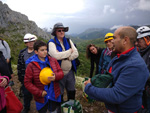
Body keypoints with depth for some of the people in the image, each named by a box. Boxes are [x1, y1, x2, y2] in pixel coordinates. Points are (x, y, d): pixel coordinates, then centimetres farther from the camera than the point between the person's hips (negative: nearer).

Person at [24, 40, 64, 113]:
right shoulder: (31, 65, -12)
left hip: (54, 95, 2)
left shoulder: (53, 60, -4)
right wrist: (39, 92, -15)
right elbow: (27, 82, -9)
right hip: (41, 97, -2)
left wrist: (55, 77, -23)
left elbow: (61, 73, -1)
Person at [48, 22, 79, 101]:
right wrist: (70, 51, -13)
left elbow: (76, 53, -3)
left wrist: (64, 56, -17)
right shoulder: (52, 42, -9)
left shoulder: (68, 41, 6)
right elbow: (56, 56, -26)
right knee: (59, 94, 13)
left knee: (72, 92, 20)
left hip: (70, 71, 5)